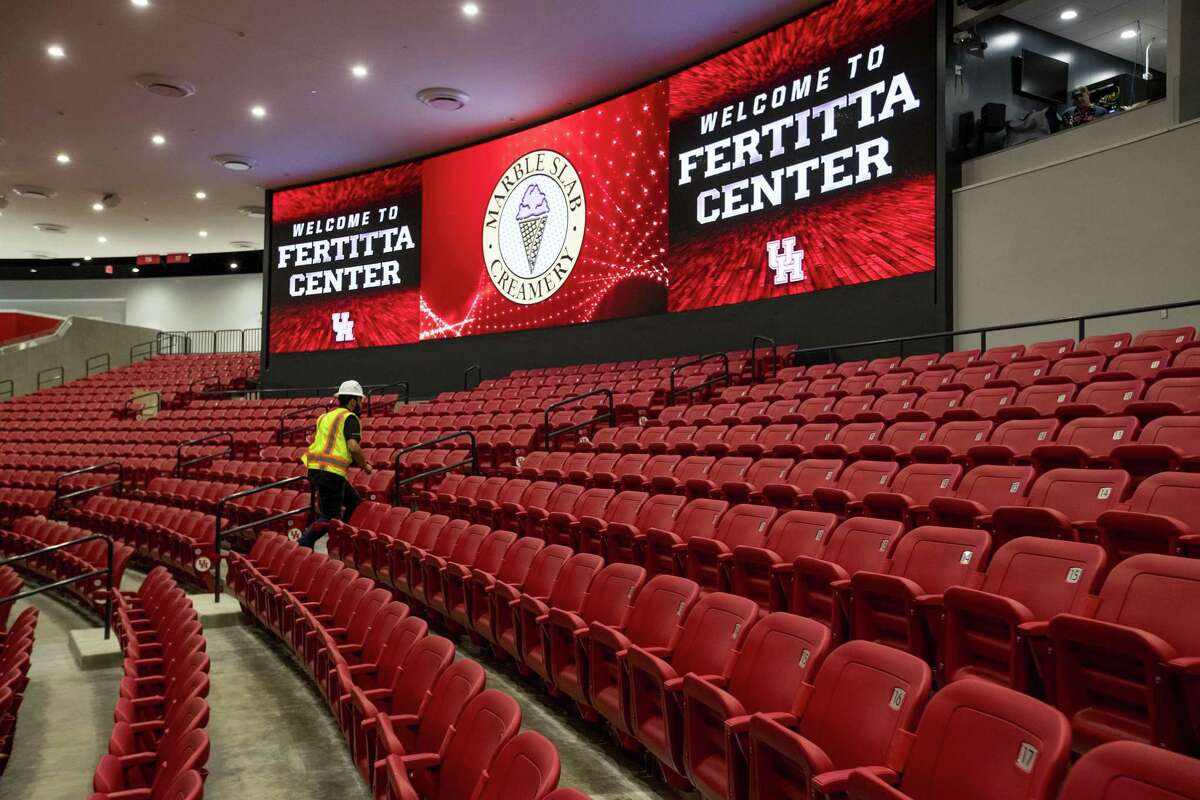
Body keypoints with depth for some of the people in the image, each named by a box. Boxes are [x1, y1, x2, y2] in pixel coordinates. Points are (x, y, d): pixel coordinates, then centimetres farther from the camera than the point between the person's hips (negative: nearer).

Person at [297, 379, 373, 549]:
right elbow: (353, 446, -18)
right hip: (332, 472, -9)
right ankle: (302, 545, -6)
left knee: (355, 502, 17)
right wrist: (365, 465, -2)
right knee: (329, 517, -2)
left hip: (314, 468, 9)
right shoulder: (350, 417, -4)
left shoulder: (325, 416, 22)